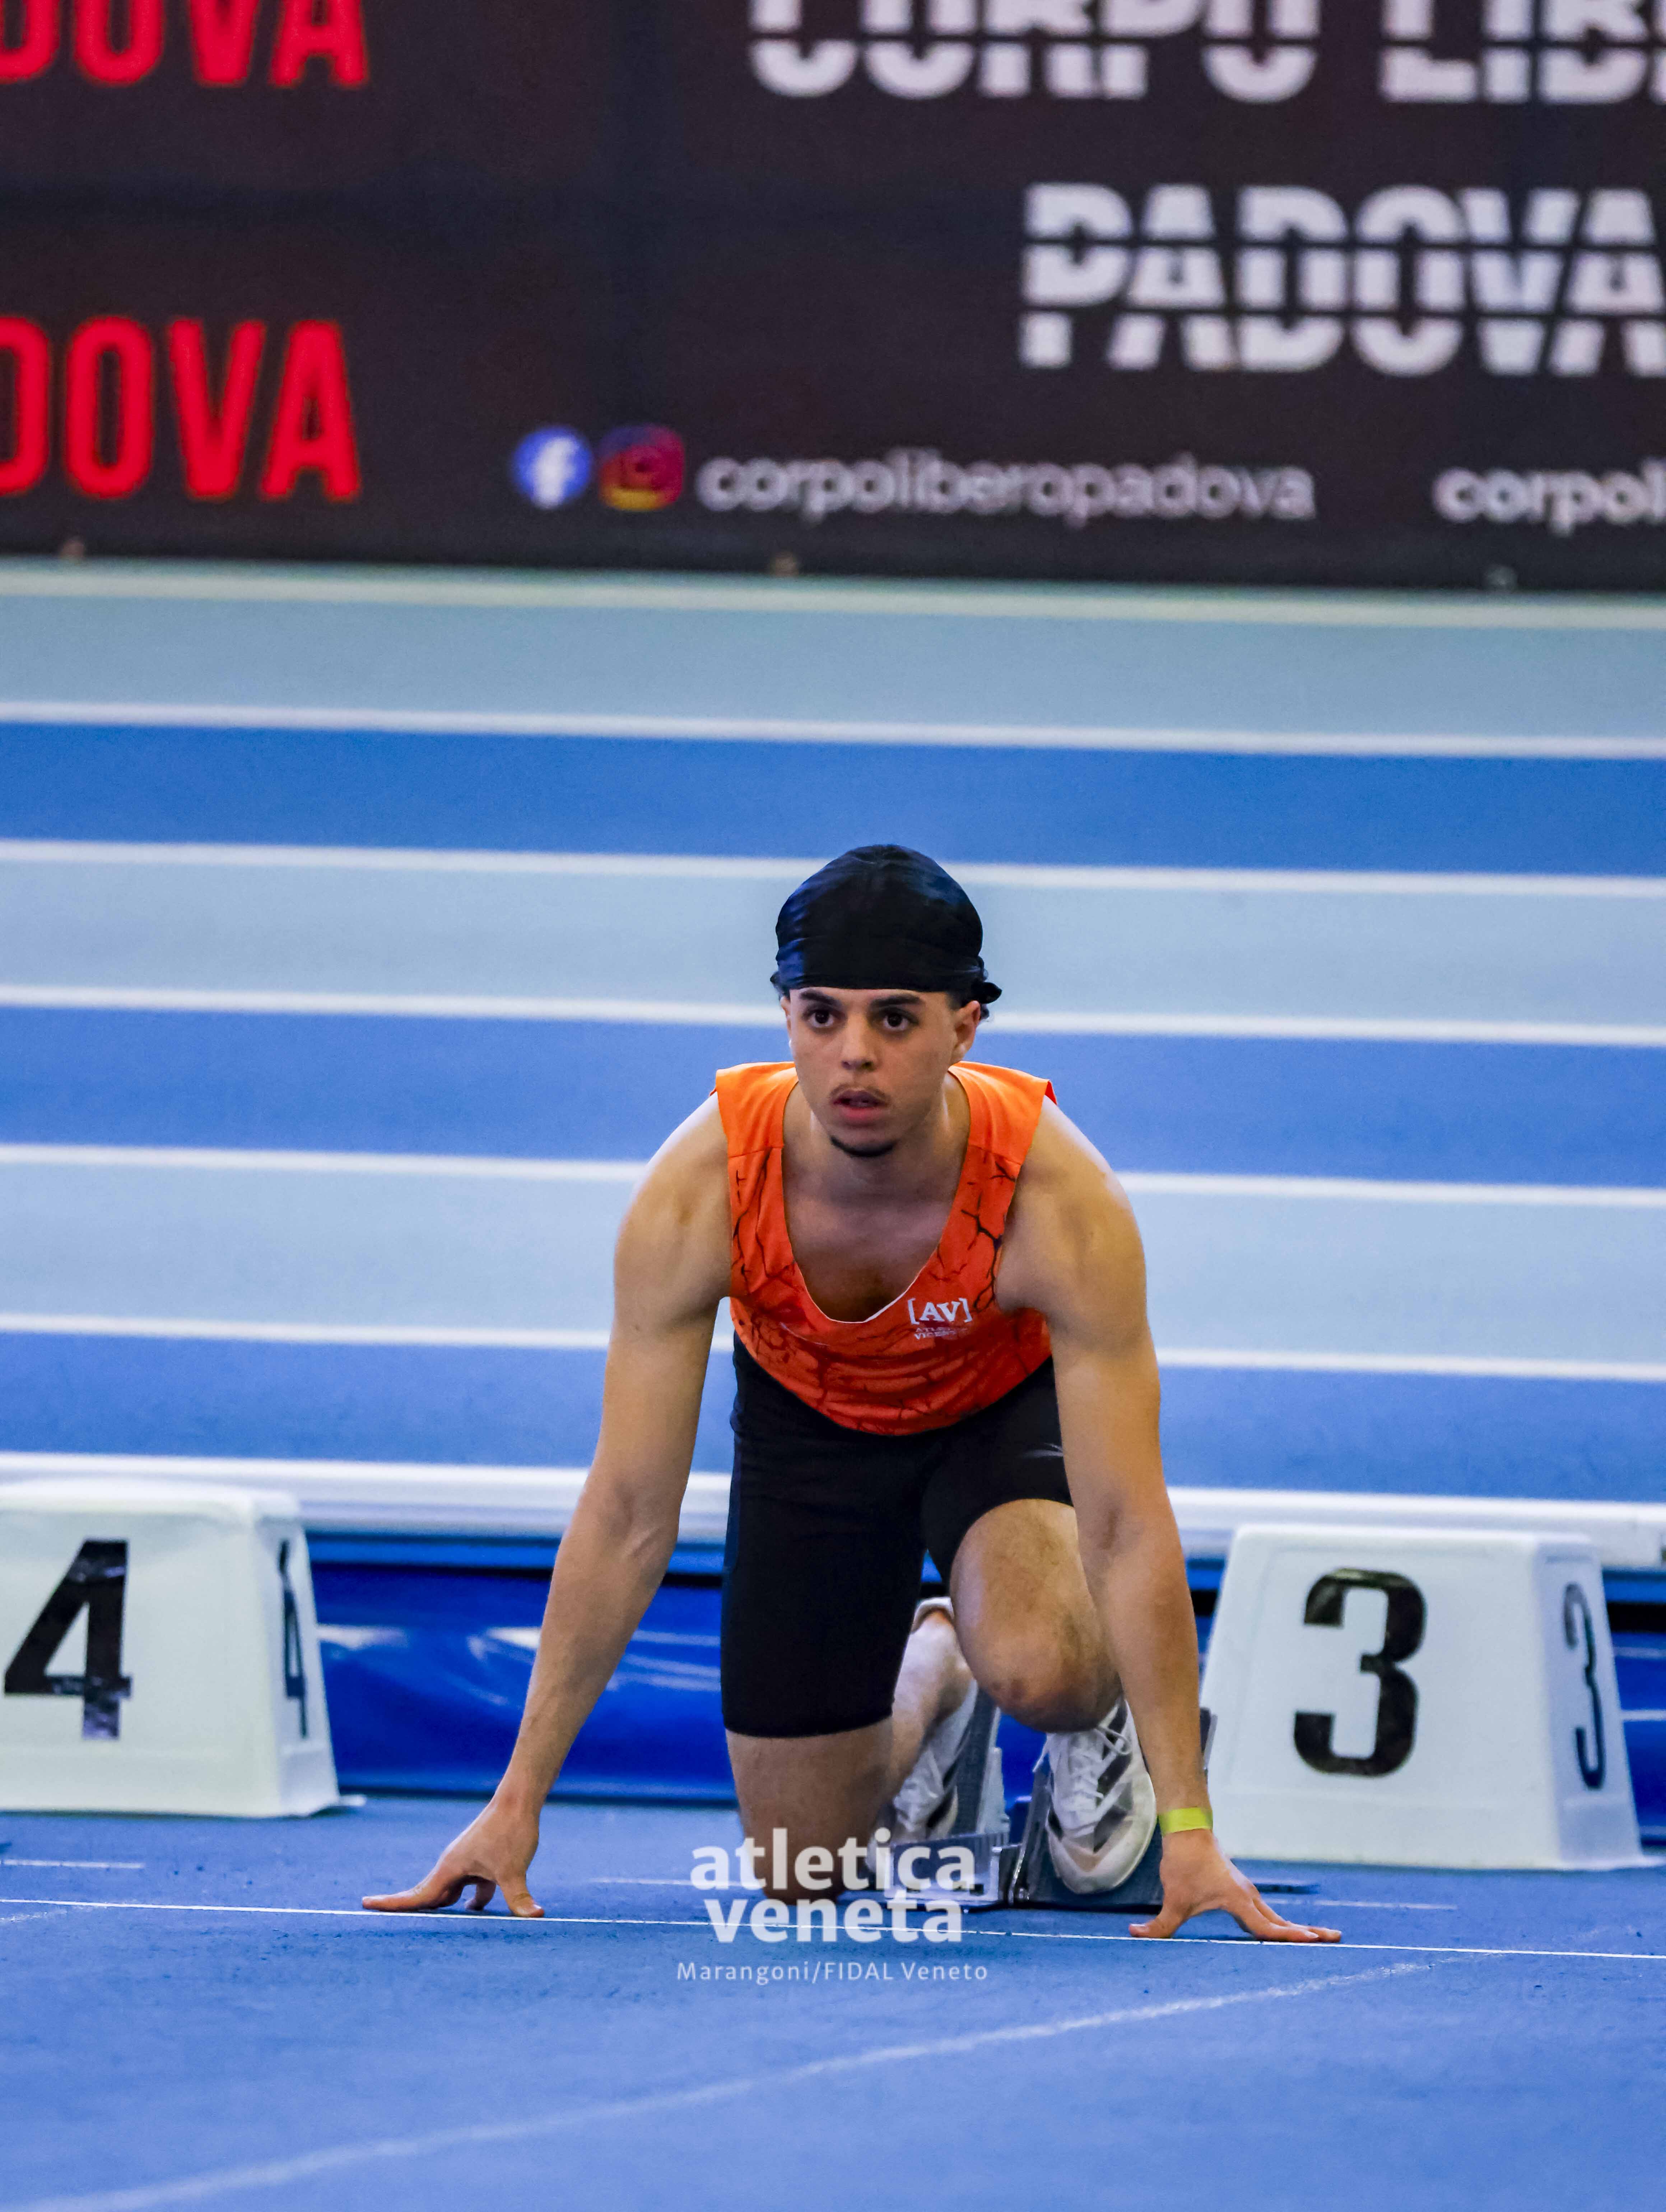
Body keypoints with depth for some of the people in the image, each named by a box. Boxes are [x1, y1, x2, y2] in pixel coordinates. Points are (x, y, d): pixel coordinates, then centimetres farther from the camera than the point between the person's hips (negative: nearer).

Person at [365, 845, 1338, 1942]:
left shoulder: (1062, 1198, -38)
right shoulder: (695, 1193, -35)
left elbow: (1126, 1527, -36)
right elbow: (628, 1518, -27)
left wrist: (1188, 1828, -41)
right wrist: (518, 1800, -28)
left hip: (1011, 1401, -2)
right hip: (808, 1414, 2)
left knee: (1036, 1665, -35)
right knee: (802, 1873, 1)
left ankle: (1101, 1718, 4)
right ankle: (924, 1683, 35)